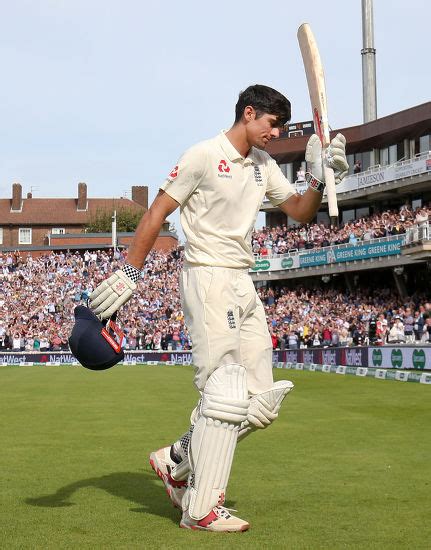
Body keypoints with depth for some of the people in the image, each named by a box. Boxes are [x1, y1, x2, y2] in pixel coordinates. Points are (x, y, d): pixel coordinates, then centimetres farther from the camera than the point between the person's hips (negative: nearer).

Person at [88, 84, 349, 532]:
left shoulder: (265, 165, 15)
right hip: (207, 280, -8)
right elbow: (156, 213, -9)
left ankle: (177, 461, 20)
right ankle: (201, 510, -2)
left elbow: (301, 212, 18)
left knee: (260, 402, 6)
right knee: (226, 395, -11)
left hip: (244, 285, 8)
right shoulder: (204, 155, -8)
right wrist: (129, 274, -14)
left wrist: (320, 179, -1)